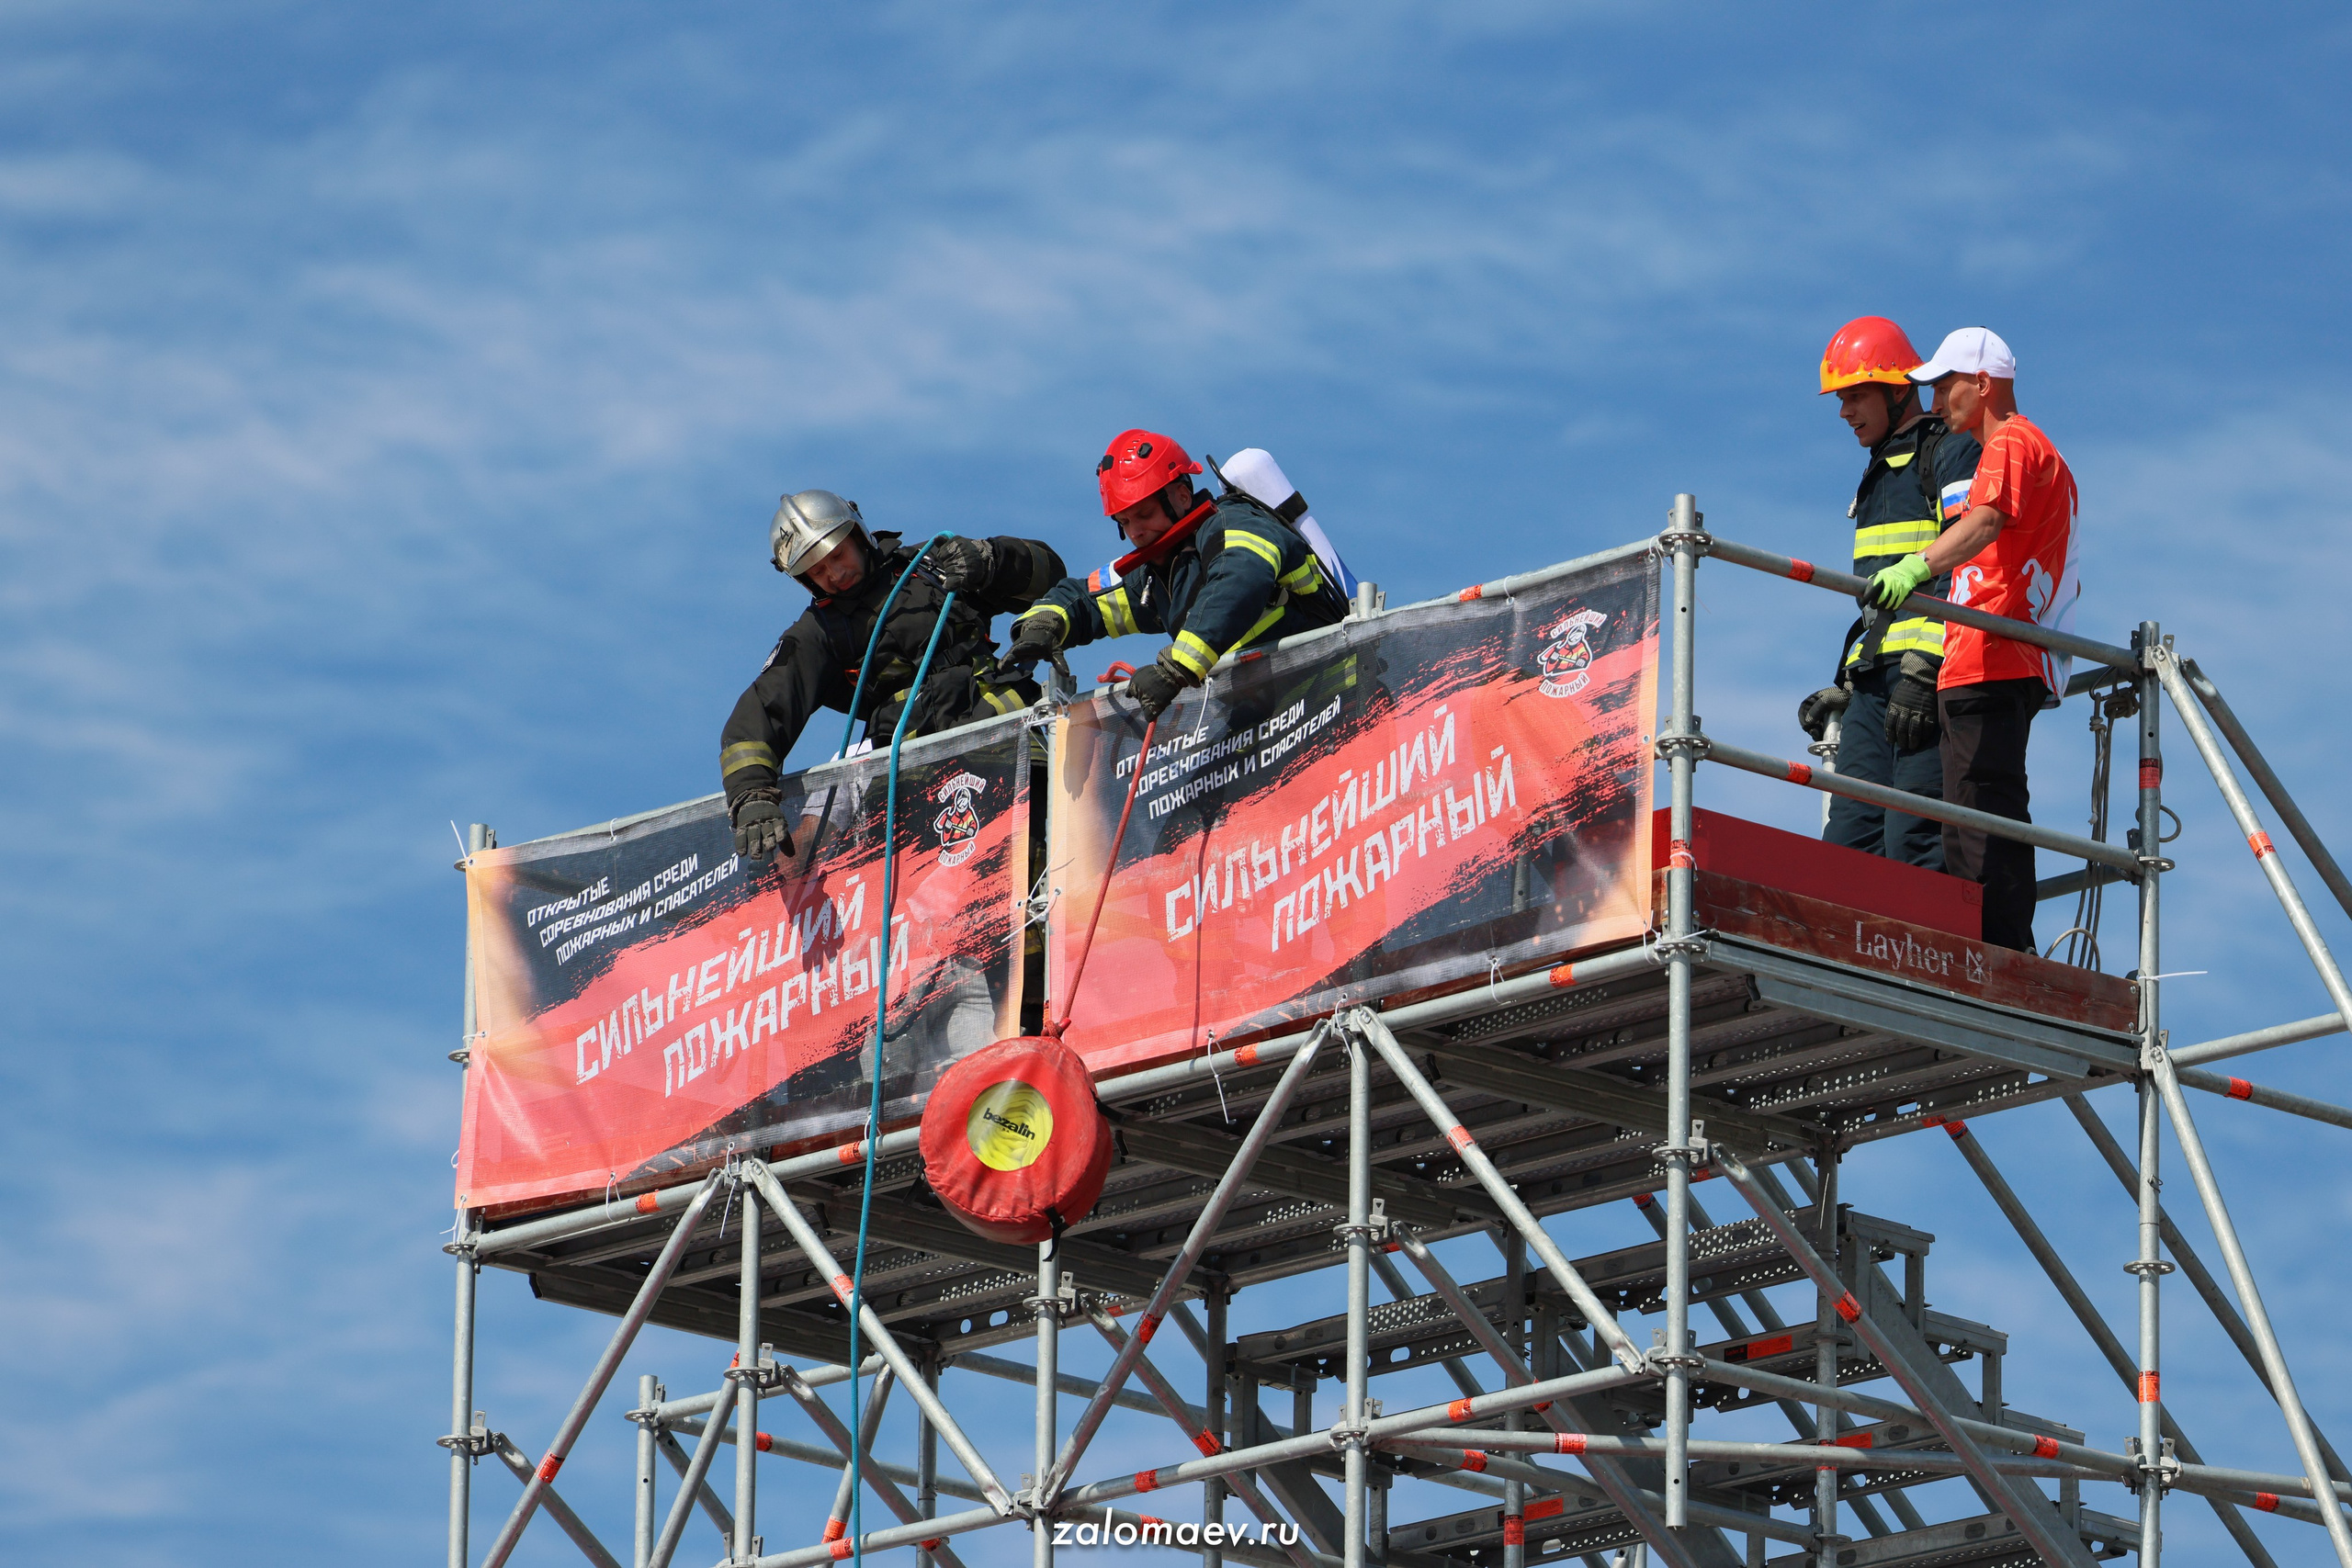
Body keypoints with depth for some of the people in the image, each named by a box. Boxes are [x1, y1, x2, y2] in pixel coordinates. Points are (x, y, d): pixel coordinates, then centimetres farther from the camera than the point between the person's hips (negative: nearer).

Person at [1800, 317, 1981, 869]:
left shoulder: (1953, 452, 0)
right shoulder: (1878, 476, 29)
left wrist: (1924, 668, -22)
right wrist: (1843, 687, 26)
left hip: (1932, 677, -9)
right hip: (1874, 685, 9)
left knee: (1912, 844, -18)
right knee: (1848, 843, -4)